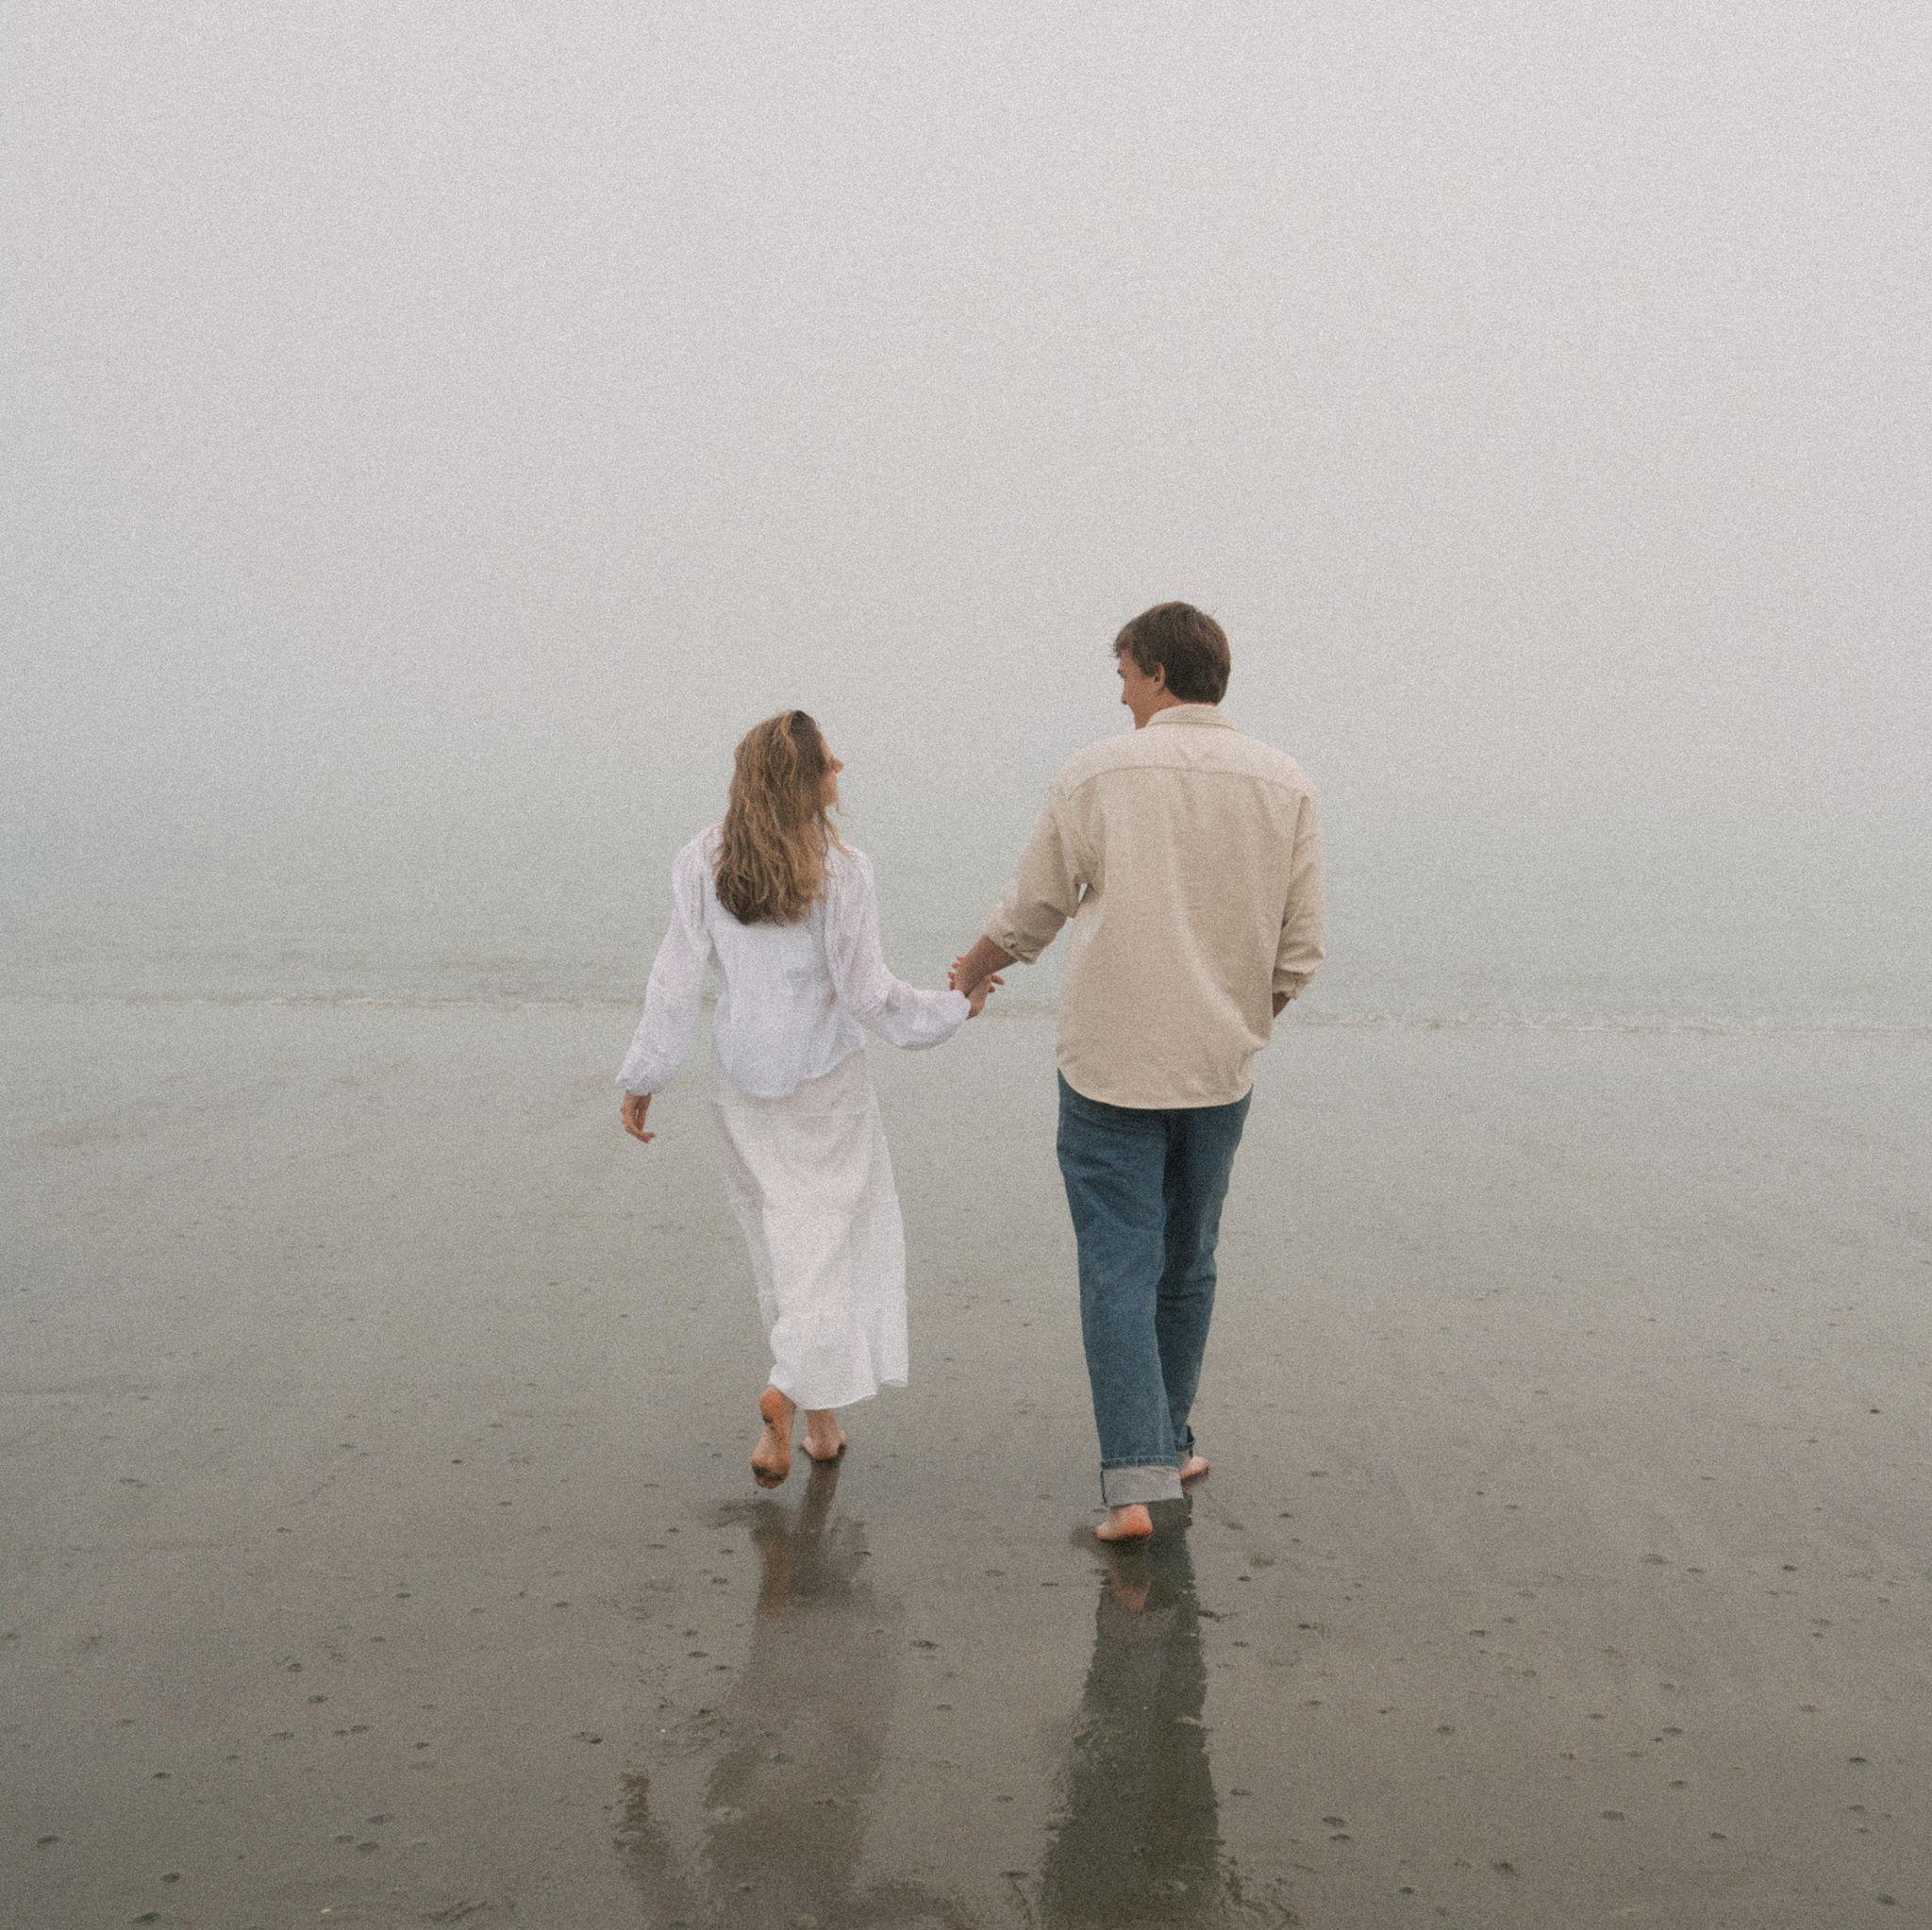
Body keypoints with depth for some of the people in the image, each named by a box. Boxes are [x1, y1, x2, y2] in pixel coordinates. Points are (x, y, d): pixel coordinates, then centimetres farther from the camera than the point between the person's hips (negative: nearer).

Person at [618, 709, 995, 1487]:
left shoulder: (703, 863, -8)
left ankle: (817, 1415, 25)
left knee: (778, 1241, 15)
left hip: (744, 1082, 3)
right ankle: (792, 1388, -11)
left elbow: (677, 981, -7)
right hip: (826, 1079, -3)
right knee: (827, 1237, 8)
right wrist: (955, 1008, 2)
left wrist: (642, 1079, 2)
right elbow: (868, 993, -13)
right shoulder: (840, 872, -16)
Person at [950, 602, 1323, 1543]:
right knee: (1185, 1262, 18)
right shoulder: (1286, 786, 0)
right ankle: (1168, 1443, 31)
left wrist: (971, 972, 25)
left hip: (1110, 1066, -3)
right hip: (1219, 1070, 3)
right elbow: (1298, 954, 1)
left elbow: (1028, 917, 4)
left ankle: (1134, 1481, -6)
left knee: (1120, 1269, 1)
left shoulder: (1097, 775, -7)